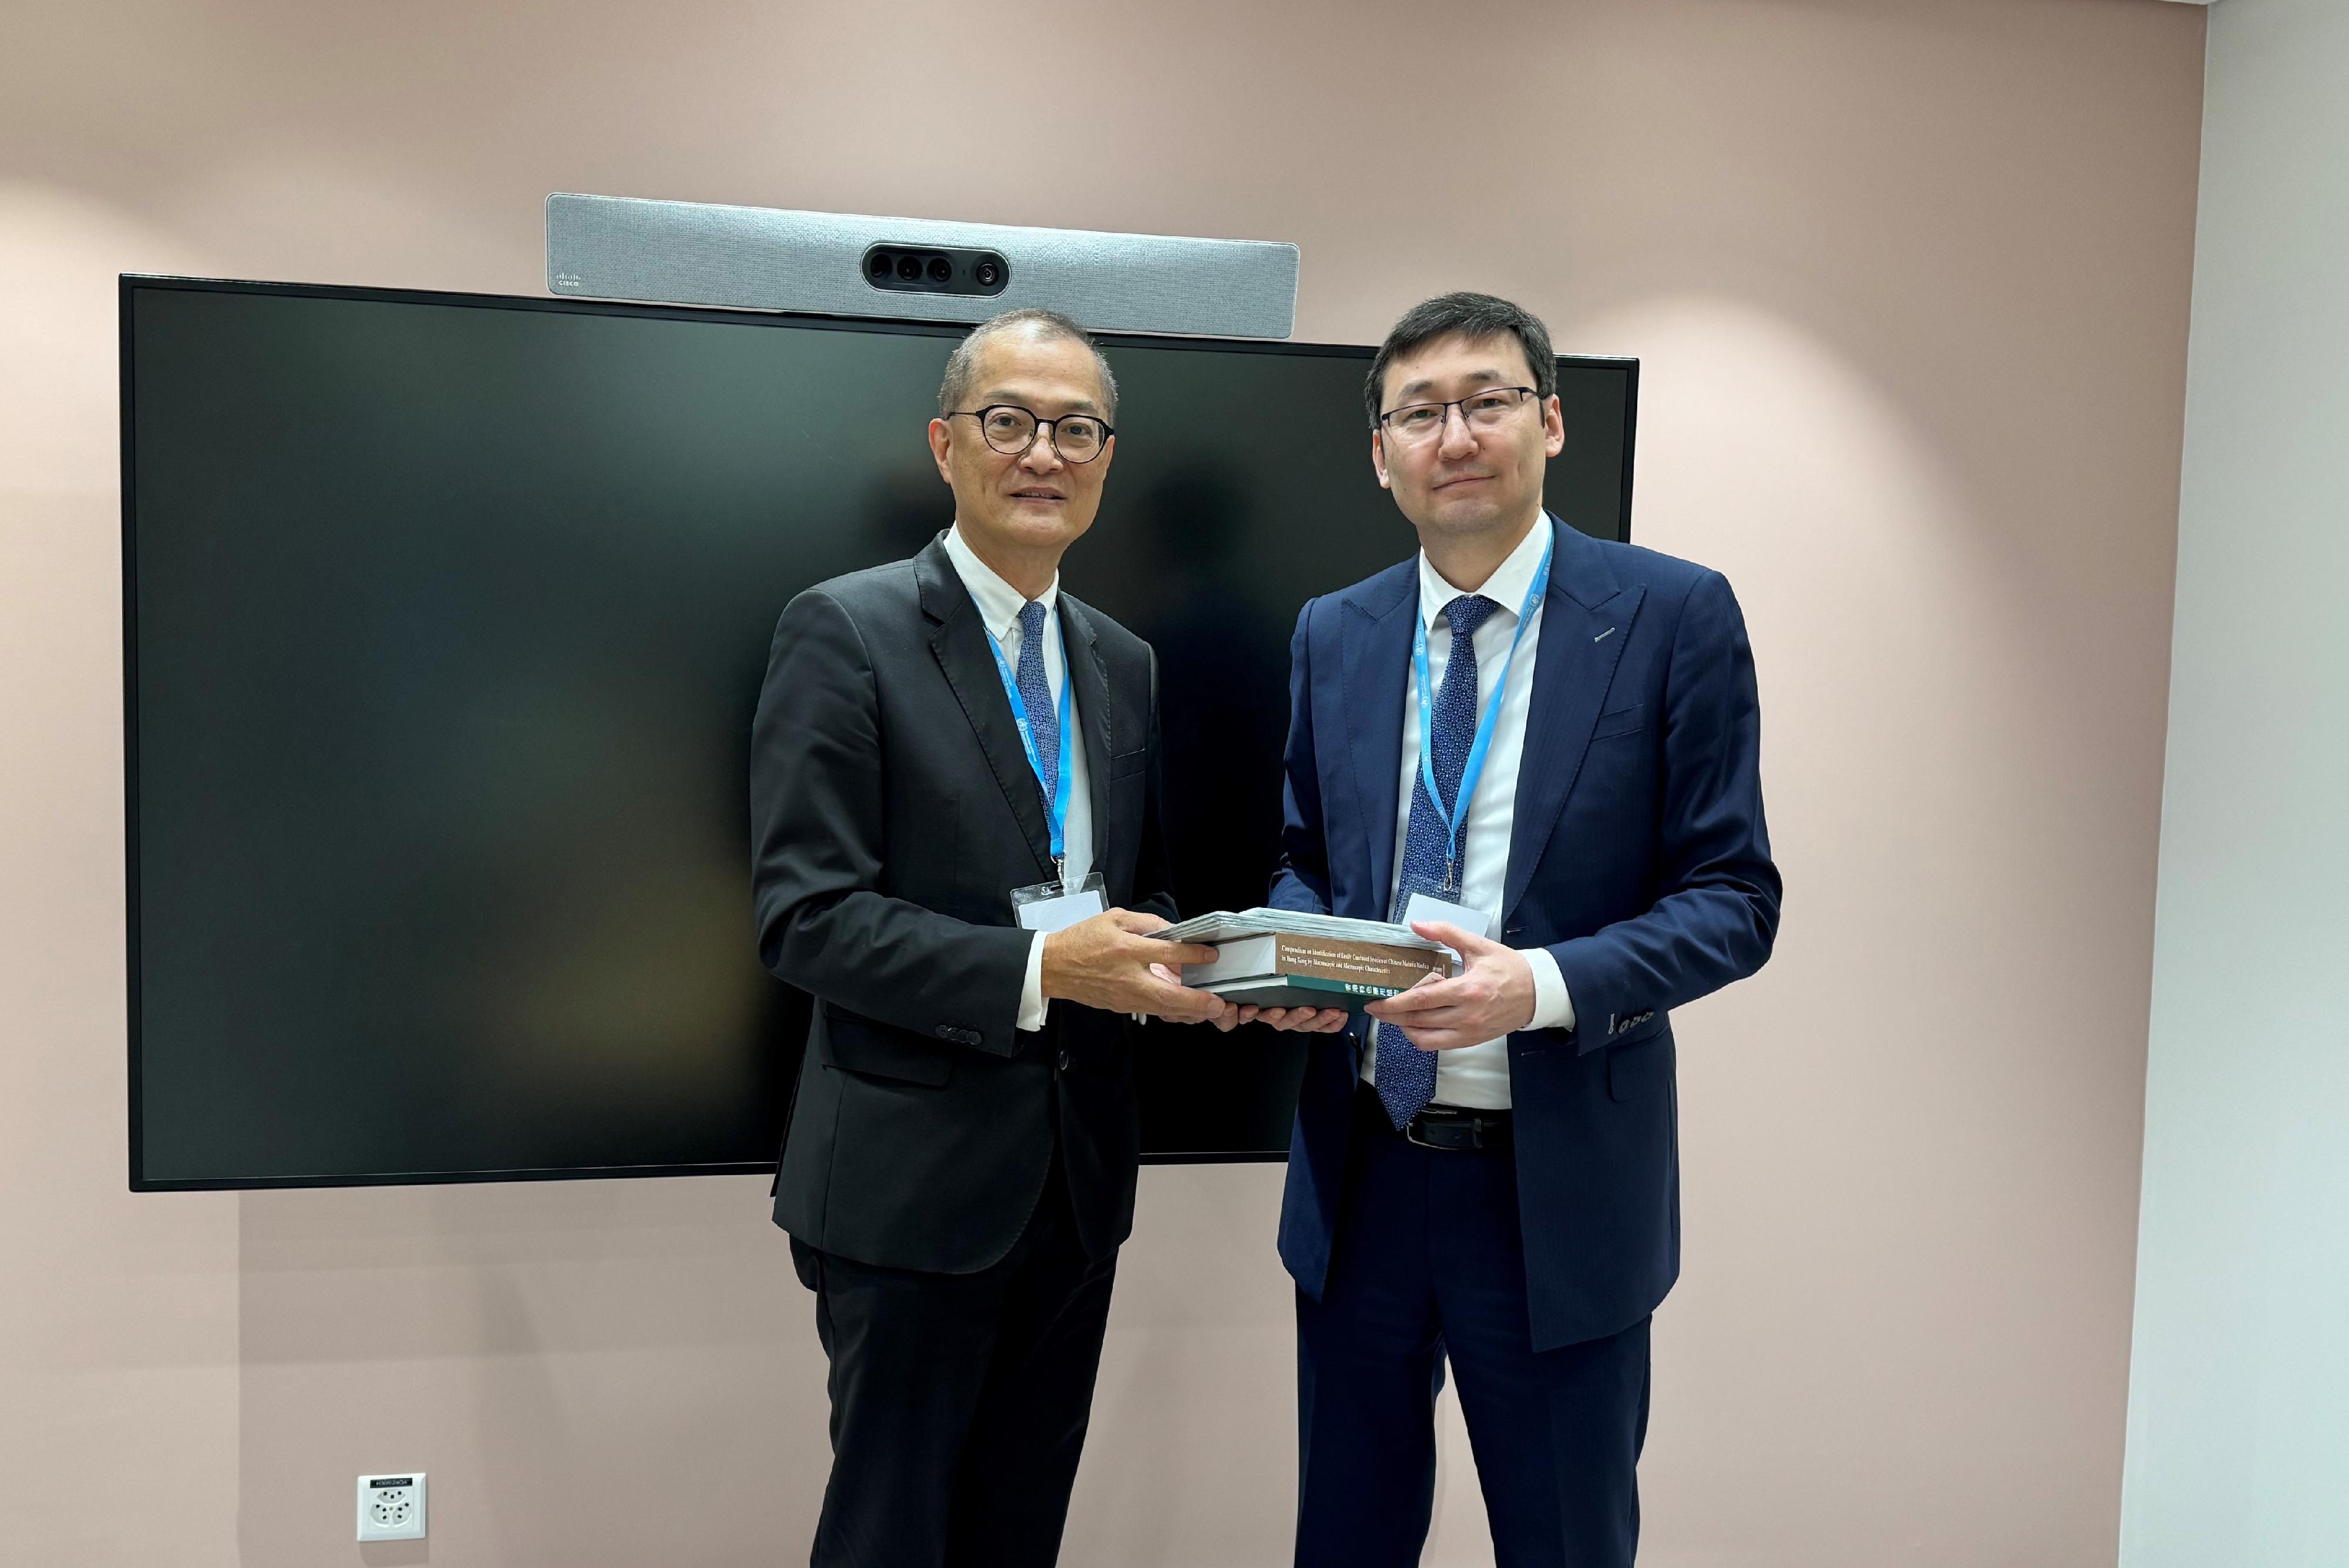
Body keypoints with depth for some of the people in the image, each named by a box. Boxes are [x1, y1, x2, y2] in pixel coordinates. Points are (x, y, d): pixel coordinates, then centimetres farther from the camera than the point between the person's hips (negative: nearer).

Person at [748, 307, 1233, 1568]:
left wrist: (1210, 971, -6)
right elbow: (804, 916, -16)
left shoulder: (1123, 664, 9)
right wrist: (1039, 968, -26)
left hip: (1079, 1171, 6)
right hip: (913, 1175, -5)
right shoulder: (845, 629, -10)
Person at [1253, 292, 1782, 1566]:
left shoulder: (1673, 615, -7)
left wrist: (1542, 984, -24)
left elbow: (1734, 897, -8)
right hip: (1361, 1171, 4)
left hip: (1559, 1188, -3)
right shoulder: (1332, 634, 5)